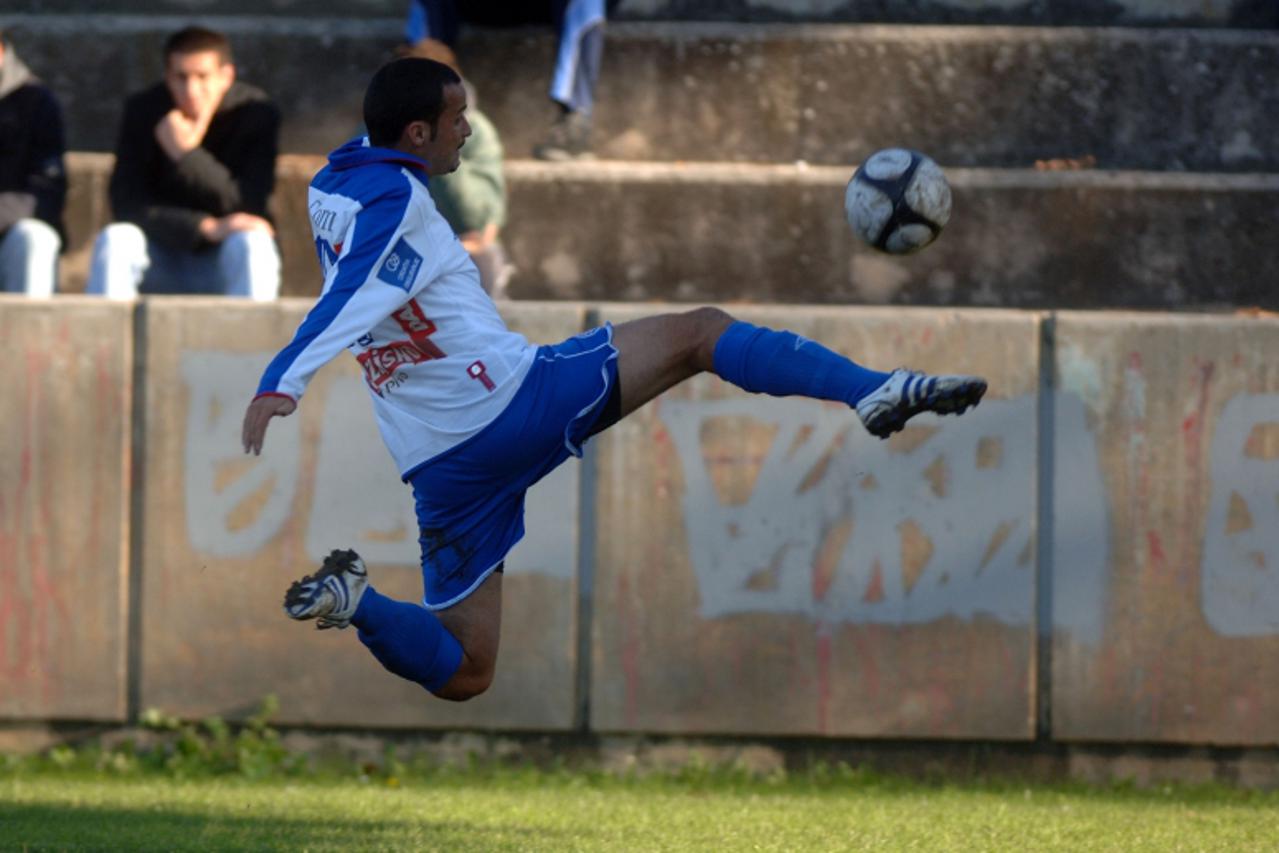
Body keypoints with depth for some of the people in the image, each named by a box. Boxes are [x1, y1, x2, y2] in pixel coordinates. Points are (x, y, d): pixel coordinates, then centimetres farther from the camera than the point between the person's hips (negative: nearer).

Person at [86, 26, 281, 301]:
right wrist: (206, 227, -29)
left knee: (252, 244, -33)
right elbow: (126, 203, -16)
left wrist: (187, 154, -31)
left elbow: (244, 208, -19)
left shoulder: (256, 112, -12)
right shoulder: (143, 110, -7)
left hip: (224, 266, -1)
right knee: (115, 239, -28)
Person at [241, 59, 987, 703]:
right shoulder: (394, 197, -11)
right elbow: (351, 297, -26)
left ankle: (355, 600, -12)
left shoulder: (331, 189, 13)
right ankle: (874, 391, -3)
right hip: (515, 399, -8)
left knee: (462, 673, 13)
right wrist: (281, 388, -39)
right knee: (701, 333, 7)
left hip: (440, 468, 8)